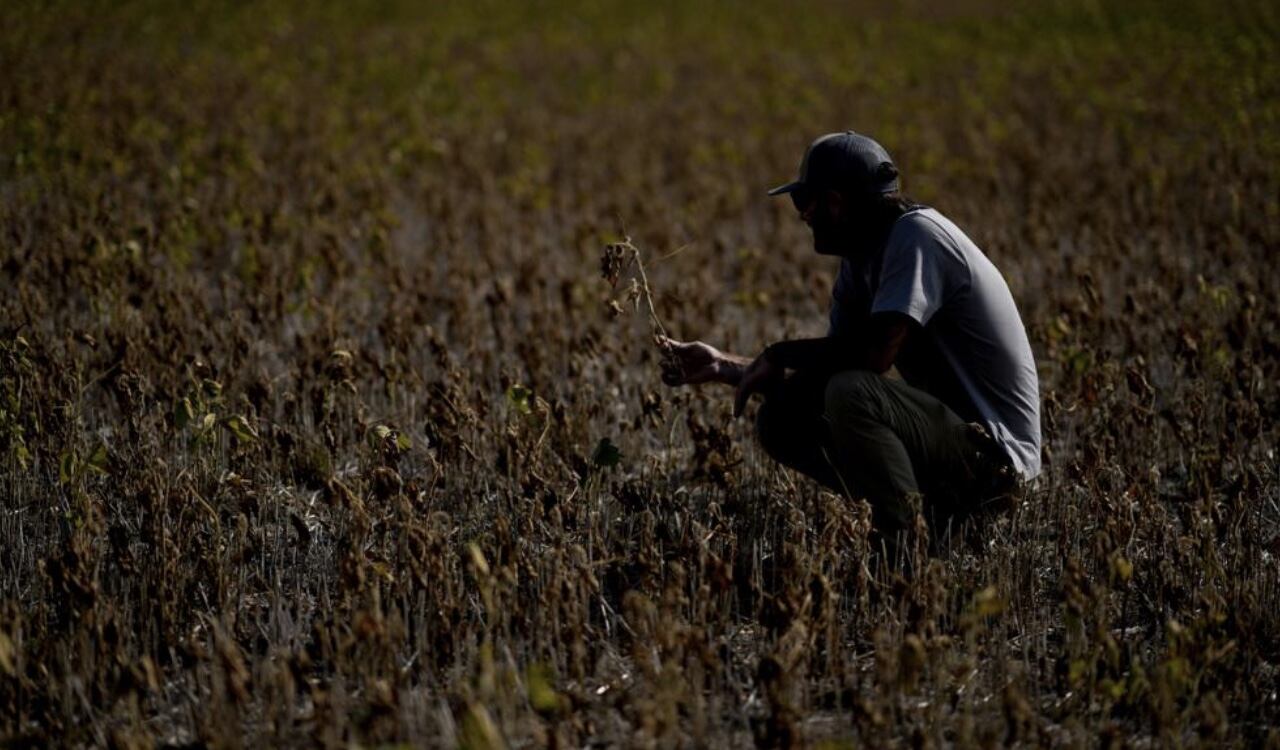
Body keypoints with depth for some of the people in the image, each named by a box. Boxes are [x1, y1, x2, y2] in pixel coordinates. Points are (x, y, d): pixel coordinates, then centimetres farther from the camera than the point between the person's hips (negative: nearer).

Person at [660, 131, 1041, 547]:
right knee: (778, 420, 4)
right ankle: (928, 513, 3)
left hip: (993, 453, -9)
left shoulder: (918, 234, -16)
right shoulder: (860, 263, 11)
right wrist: (724, 366, 10)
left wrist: (780, 355, -11)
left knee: (851, 392, -31)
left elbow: (874, 354, -26)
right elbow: (835, 364, 14)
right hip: (947, 428, 9)